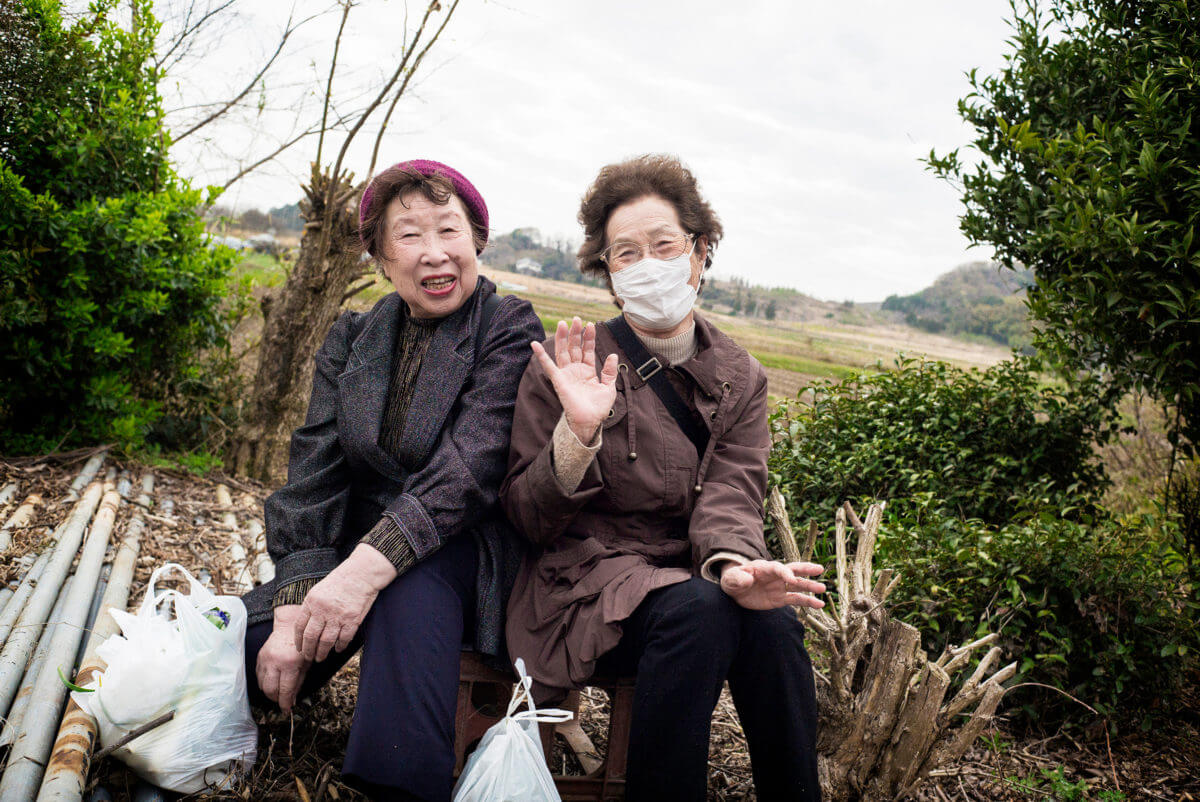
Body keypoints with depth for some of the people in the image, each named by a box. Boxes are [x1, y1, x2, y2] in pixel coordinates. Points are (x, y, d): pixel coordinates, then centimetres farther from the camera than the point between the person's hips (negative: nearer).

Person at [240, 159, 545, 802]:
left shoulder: (510, 330, -4)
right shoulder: (350, 339, 9)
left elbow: (469, 467, -18)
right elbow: (313, 472, -2)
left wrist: (368, 568, -31)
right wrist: (294, 609, -17)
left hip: (457, 557, -4)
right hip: (351, 554, 4)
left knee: (411, 588, -38)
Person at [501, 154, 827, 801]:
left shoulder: (739, 378, 8)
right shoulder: (568, 365, -3)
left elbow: (729, 497, -6)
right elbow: (528, 519, -5)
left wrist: (734, 563, -30)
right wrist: (578, 431, -24)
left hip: (688, 573, 3)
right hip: (584, 579, -3)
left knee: (772, 618, -28)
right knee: (698, 609, -32)